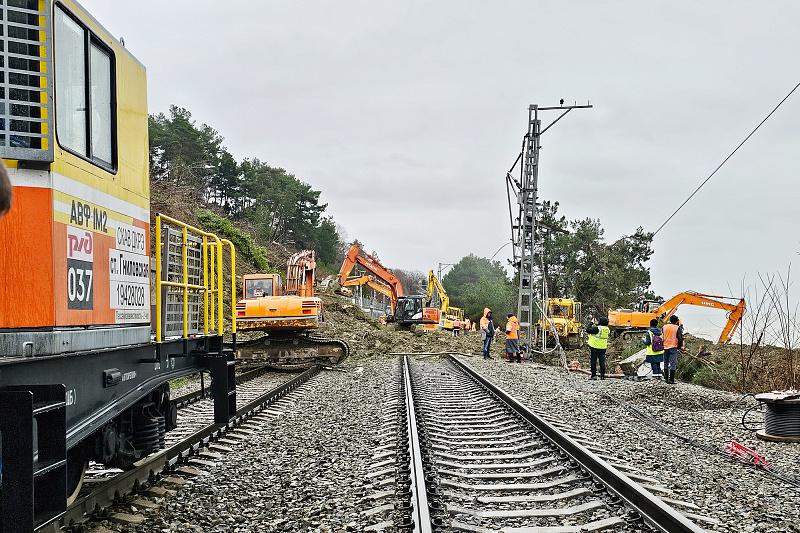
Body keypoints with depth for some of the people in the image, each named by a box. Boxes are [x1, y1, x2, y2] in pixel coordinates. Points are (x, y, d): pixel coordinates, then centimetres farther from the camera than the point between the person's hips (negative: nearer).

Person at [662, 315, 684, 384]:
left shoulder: (664, 327, 5)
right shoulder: (677, 328, -7)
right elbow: (680, 338, -6)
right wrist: (679, 347, 5)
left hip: (665, 347, 4)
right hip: (673, 347, -4)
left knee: (666, 363, 14)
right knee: (673, 364, -2)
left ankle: (666, 378, 17)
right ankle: (671, 379, -6)